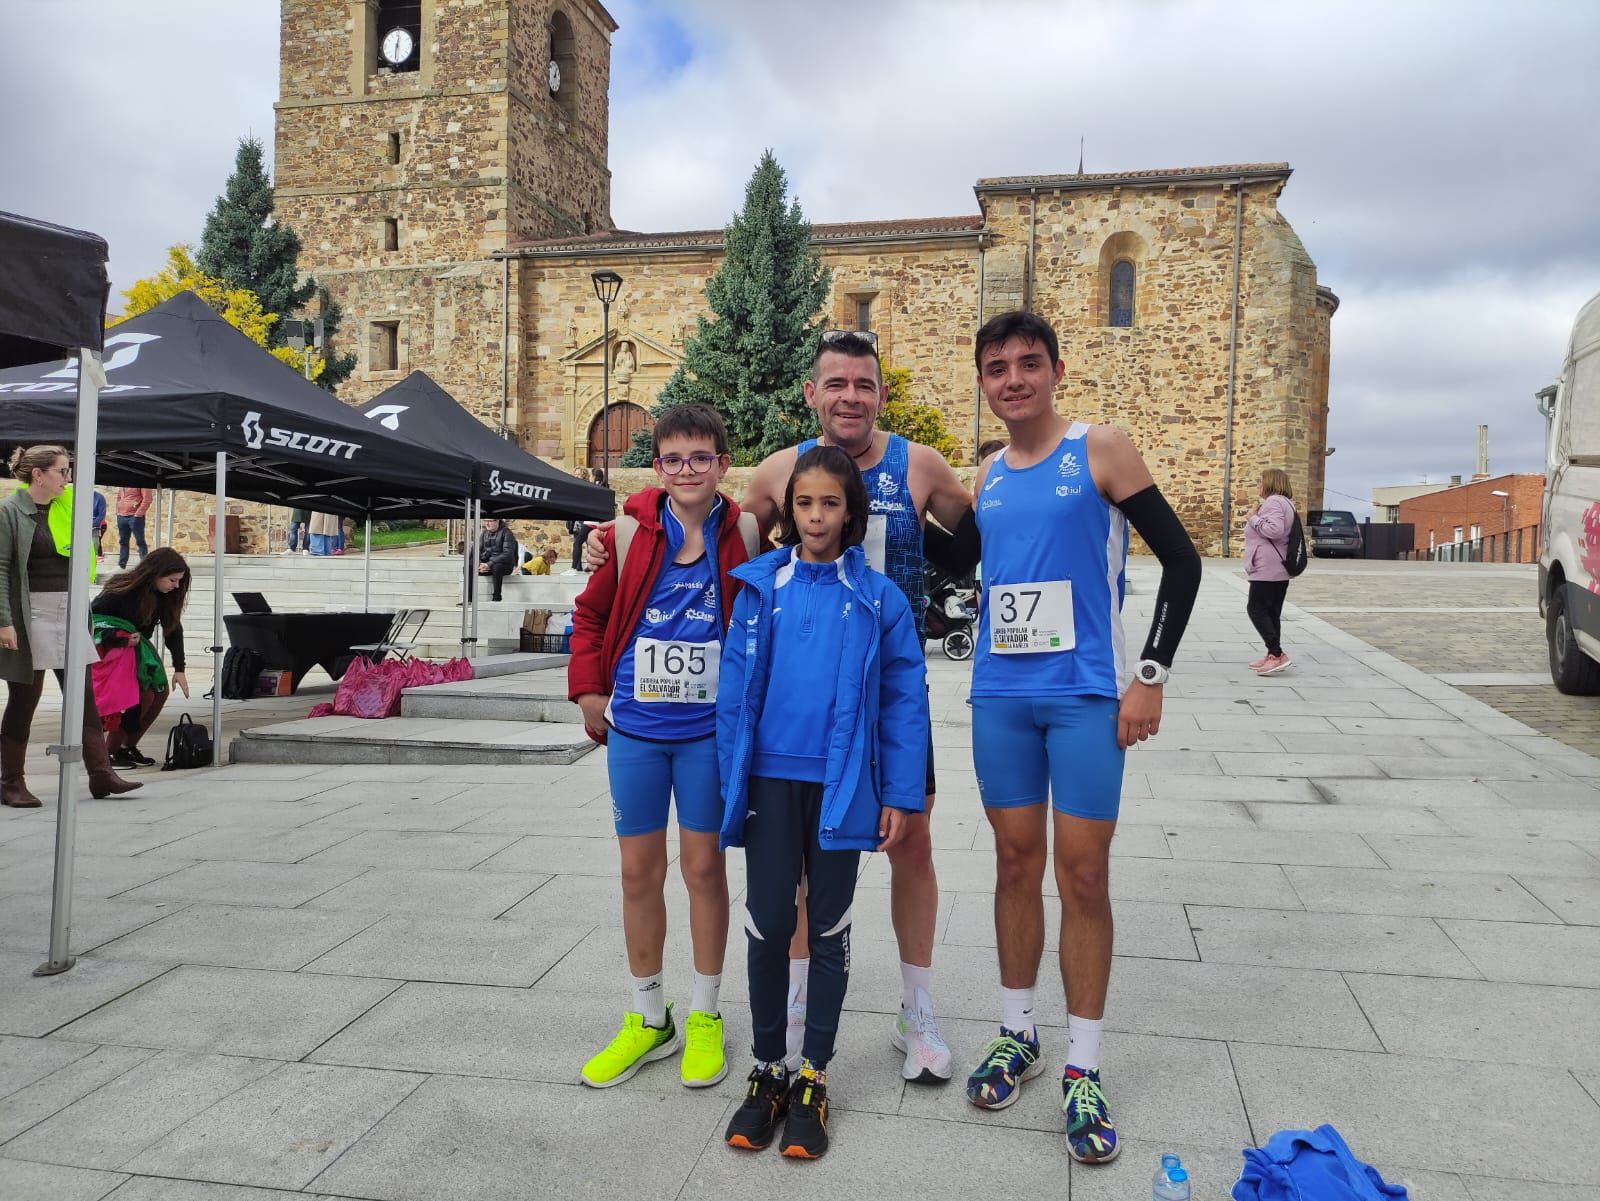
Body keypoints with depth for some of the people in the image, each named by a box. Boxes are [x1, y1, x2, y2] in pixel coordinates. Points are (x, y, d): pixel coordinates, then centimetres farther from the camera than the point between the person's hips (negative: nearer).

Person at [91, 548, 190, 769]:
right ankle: (110, 751, -10)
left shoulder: (165, 595, -6)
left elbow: (173, 630, -4)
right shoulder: (124, 591, -25)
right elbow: (91, 617, -19)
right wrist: (121, 638, -27)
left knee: (161, 691, 0)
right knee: (143, 696, -20)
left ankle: (128, 746, 12)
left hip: (137, 649, 7)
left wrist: (179, 669, -10)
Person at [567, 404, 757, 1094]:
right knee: (639, 871, 11)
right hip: (634, 729, 2)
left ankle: (704, 1016, 26)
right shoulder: (631, 531, -3)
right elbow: (592, 612, 9)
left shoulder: (742, 535, -6)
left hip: (708, 731, -2)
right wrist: (589, 691, 4)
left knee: (703, 866, 8)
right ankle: (647, 1019, 28)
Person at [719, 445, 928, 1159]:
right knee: (767, 926, 6)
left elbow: (905, 699, -2)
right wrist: (731, 781, -1)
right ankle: (767, 1071, 26)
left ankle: (813, 1077, 26)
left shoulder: (877, 597, -2)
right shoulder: (760, 586, 1)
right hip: (770, 780, 1)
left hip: (840, 786, -1)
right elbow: (736, 688, 2)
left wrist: (900, 796, -5)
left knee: (828, 931, 10)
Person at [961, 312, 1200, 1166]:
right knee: (1015, 863, 11)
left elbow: (1181, 560, -4)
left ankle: (1082, 1069, 14)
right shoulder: (985, 480, 10)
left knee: (1083, 874, 0)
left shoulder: (1101, 451, -3)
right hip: (1000, 697, 4)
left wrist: (1151, 676, -10)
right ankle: (1017, 1035, 27)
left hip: (1086, 695, -4)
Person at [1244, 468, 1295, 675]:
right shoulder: (1284, 502, 21)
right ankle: (1273, 655, 10)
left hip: (1267, 569, -11)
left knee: (1256, 609, -9)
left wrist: (1253, 519, -15)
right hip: (1278, 569, 11)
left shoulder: (1273, 501, -13)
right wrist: (1256, 520, 18)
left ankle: (1277, 654, -13)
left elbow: (1274, 529, -27)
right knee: (1272, 612, 10)